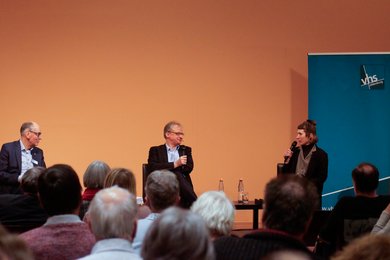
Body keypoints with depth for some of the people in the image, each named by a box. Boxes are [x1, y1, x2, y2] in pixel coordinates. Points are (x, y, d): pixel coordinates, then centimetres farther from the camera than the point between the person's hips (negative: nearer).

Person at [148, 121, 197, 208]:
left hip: (182, 185, 2)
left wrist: (165, 168, -5)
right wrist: (175, 164, -12)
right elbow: (153, 168, -3)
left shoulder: (186, 150, 24)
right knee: (177, 175, -34)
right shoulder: (155, 150, 15)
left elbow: (189, 168, 6)